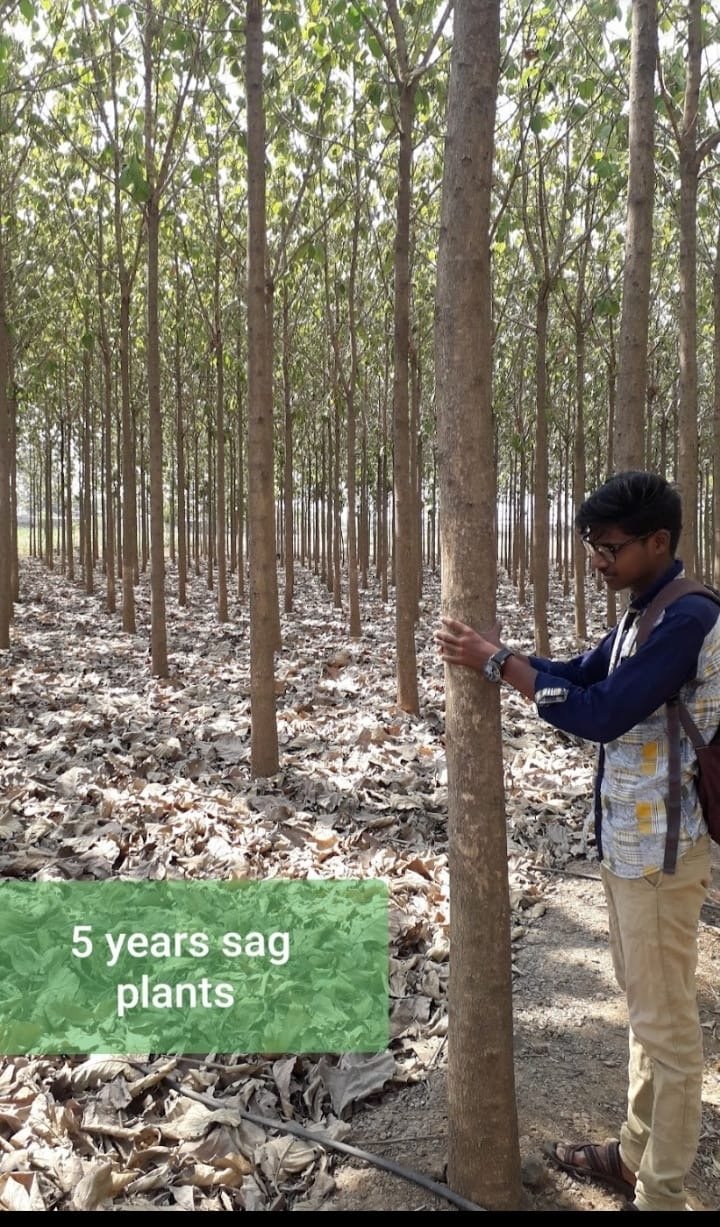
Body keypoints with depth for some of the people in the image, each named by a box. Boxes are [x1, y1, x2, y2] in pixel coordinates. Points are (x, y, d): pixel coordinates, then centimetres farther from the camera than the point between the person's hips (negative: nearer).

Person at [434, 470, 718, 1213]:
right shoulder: (643, 614, 9)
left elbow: (603, 714, -26)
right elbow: (583, 676, 12)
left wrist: (500, 665, -20)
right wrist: (494, 655, -4)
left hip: (659, 847, -10)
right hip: (626, 839, 10)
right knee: (643, 1008, 21)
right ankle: (635, 1154, 37)